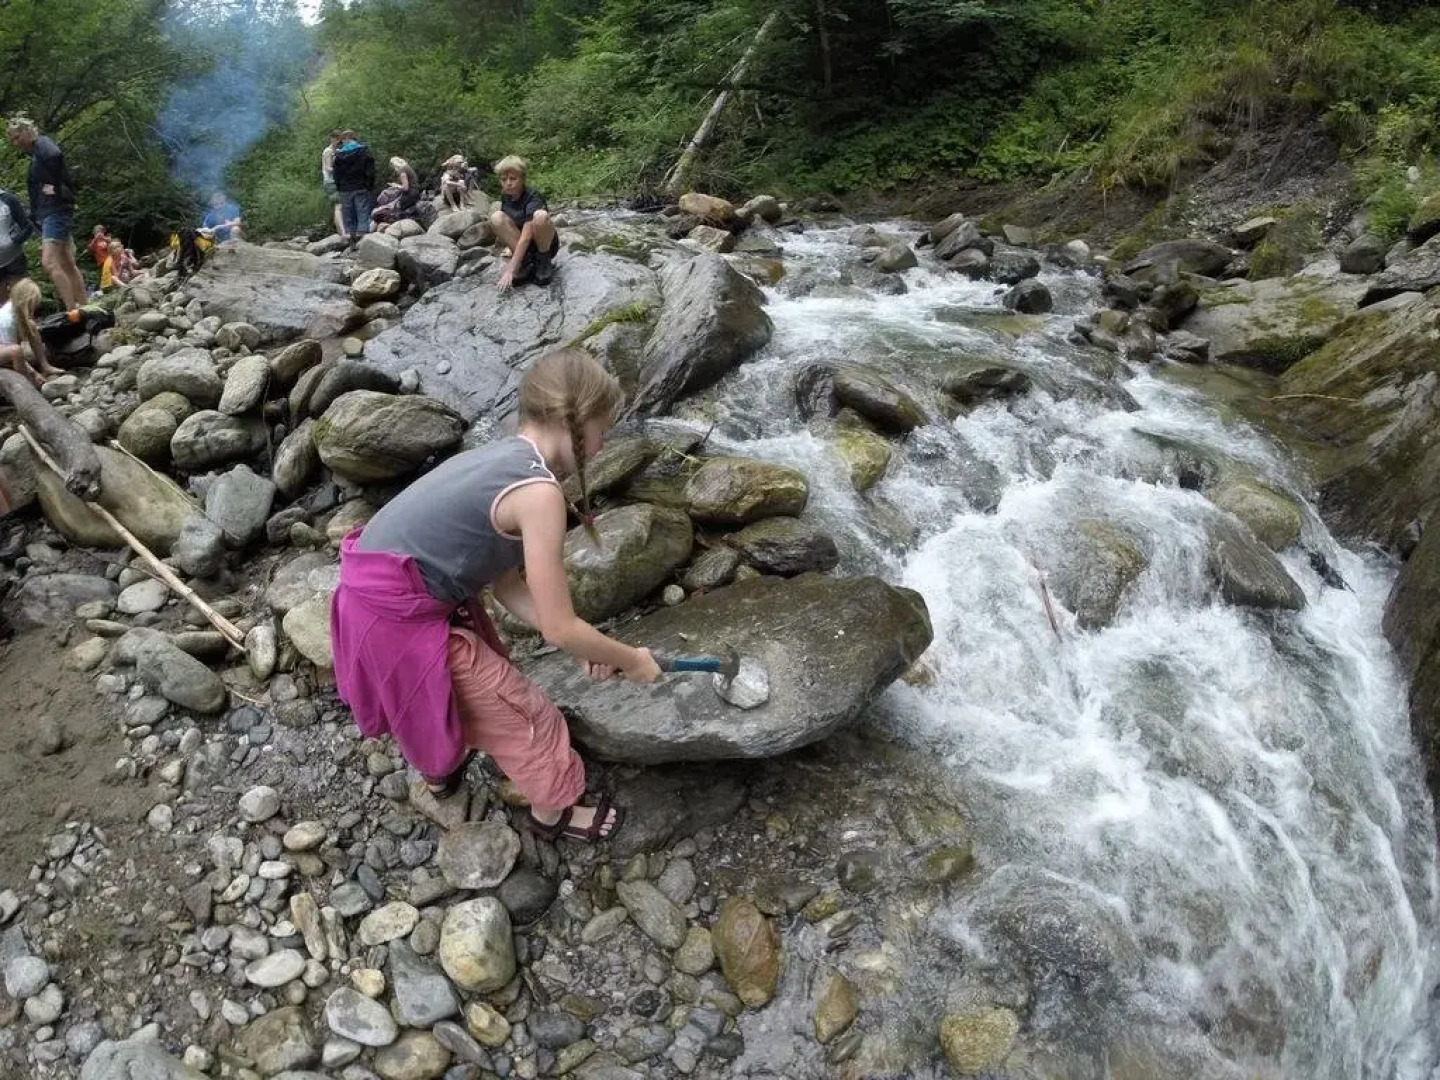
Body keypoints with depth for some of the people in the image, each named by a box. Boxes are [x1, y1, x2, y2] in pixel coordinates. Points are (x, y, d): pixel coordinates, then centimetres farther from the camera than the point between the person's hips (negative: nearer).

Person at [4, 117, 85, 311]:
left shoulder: (42, 143, -6)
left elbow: (55, 156, -28)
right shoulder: (36, 154, 22)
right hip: (47, 213, 11)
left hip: (56, 211, -11)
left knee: (49, 263, -20)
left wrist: (56, 189, -21)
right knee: (68, 265, 8)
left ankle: (73, 312, -23)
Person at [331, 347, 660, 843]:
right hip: (399, 617, -9)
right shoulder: (538, 491, -23)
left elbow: (506, 584, 9)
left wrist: (583, 644, 9)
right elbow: (558, 627, -18)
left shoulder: (501, 458, 6)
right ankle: (552, 811, 36)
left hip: (378, 592, 9)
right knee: (521, 712, 11)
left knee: (482, 681, 36)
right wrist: (631, 660, -1)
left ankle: (442, 766, 62)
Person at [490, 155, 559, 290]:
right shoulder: (505, 197, -3)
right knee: (496, 217, -18)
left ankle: (544, 260, -13)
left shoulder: (533, 198, -23)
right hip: (524, 247, 5)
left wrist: (510, 270, -37)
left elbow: (526, 237, -31)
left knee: (540, 216, -35)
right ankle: (526, 261, -15)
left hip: (546, 244, -5)